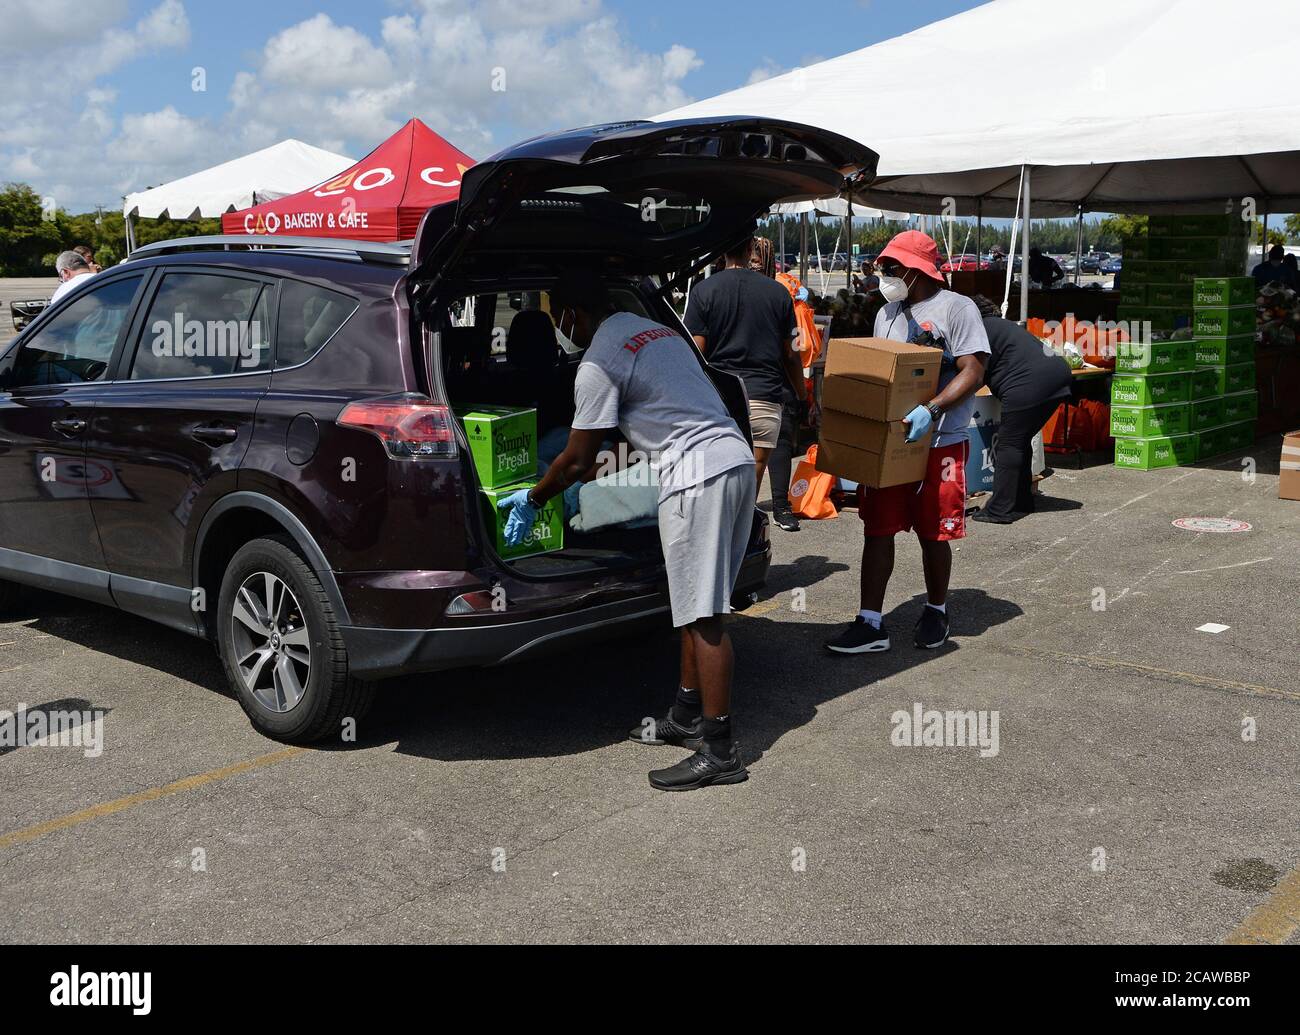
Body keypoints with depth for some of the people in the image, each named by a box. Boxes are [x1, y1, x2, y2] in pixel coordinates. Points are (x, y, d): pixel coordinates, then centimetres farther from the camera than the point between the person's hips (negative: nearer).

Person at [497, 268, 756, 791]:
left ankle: (719, 752, -2)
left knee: (703, 616, -6)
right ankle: (687, 717, 28)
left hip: (698, 477, -10)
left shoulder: (598, 364, -7)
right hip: (738, 459, 10)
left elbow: (577, 460, -2)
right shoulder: (658, 330, 22)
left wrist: (532, 499, 17)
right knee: (695, 605, 17)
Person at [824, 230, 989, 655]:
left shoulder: (957, 308, -7)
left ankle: (936, 612, 27)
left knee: (933, 534, 6)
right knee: (877, 530, 2)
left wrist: (931, 410, -27)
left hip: (939, 443, -6)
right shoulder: (887, 314, 15)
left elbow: (974, 371, -14)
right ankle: (870, 623, 7)